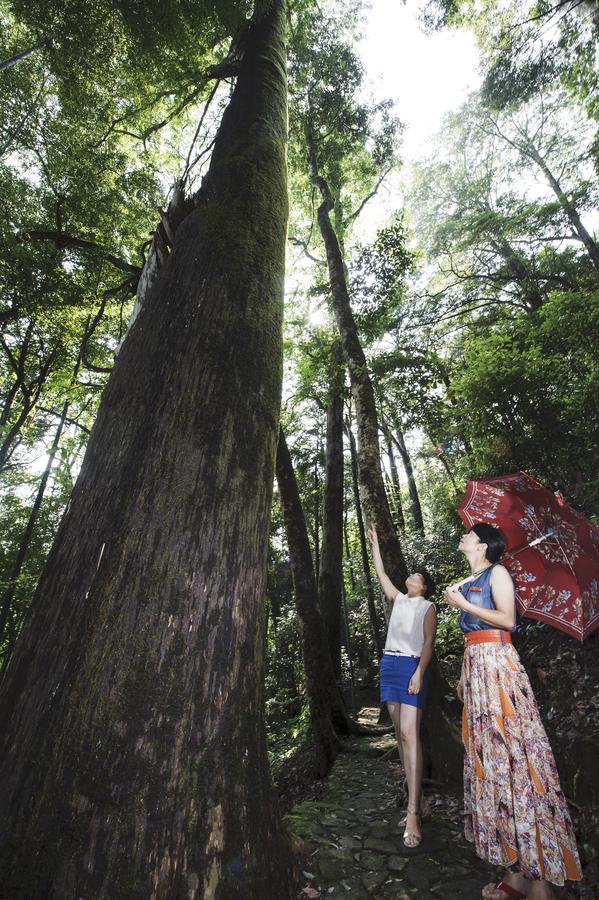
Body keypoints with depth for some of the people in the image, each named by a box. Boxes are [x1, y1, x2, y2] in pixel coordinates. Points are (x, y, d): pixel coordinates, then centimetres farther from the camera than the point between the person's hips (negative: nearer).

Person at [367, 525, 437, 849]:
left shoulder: (427, 606, 1)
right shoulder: (398, 599, 15)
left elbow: (428, 643, -6)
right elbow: (381, 573, 17)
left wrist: (419, 673, -18)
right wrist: (375, 543, 17)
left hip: (411, 666, -6)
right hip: (389, 665, 6)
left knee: (410, 734, -14)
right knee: (401, 735, 8)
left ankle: (413, 813, -14)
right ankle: (419, 800, 17)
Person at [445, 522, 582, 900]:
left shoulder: (497, 572, -4)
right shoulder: (468, 582, 17)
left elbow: (507, 619, -12)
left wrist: (463, 604, -12)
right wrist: (464, 675, 21)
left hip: (495, 663, -8)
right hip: (475, 663, 8)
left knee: (509, 750, -6)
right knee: (489, 751, 8)